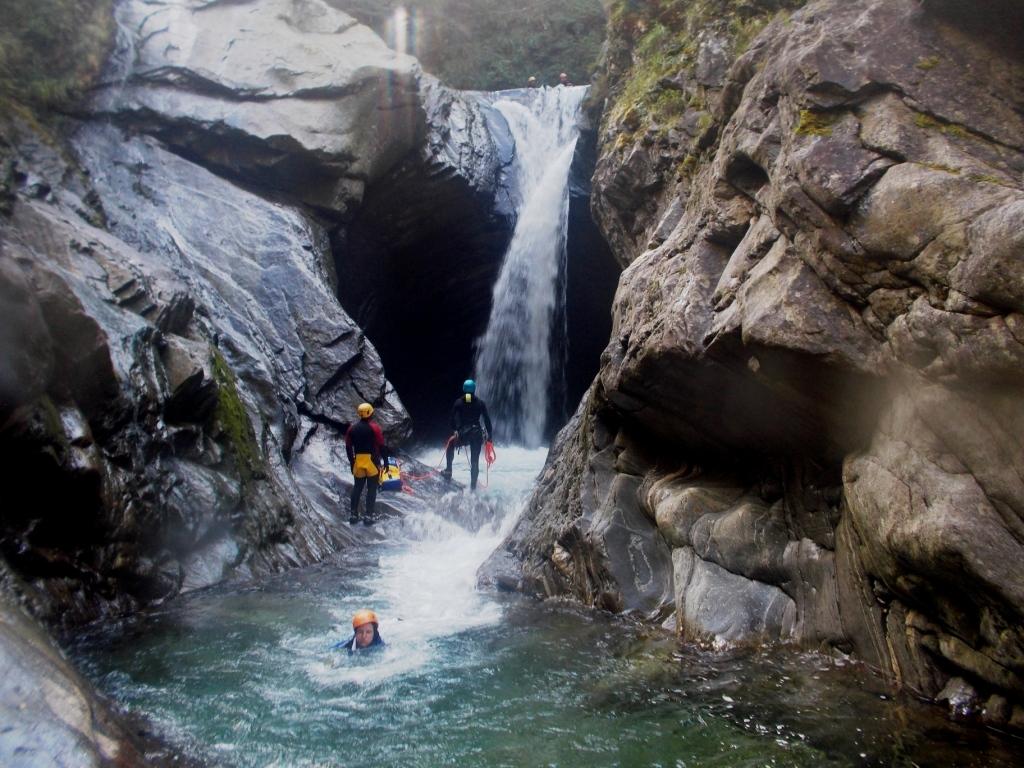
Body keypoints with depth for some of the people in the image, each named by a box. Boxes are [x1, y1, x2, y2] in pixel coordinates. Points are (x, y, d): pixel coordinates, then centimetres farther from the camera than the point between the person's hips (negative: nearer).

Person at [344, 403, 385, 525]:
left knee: (357, 488, 15)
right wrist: (385, 461, -2)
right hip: (372, 461, -4)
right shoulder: (374, 427, -9)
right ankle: (368, 516, 2)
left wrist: (352, 462, 17)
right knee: (371, 489, 4)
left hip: (358, 461, 4)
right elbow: (381, 446, -10)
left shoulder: (352, 428, 4)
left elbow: (348, 447, 7)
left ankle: (353, 515, 15)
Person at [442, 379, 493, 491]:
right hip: (477, 435, 1)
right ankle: (473, 486, 10)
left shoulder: (458, 403, 2)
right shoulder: (480, 403, 3)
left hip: (463, 435, -1)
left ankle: (449, 471, 23)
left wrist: (455, 430, 19)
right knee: (475, 461, 12)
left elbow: (453, 420, 3)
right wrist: (489, 434, 8)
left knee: (451, 443, 30)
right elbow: (487, 420, 2)